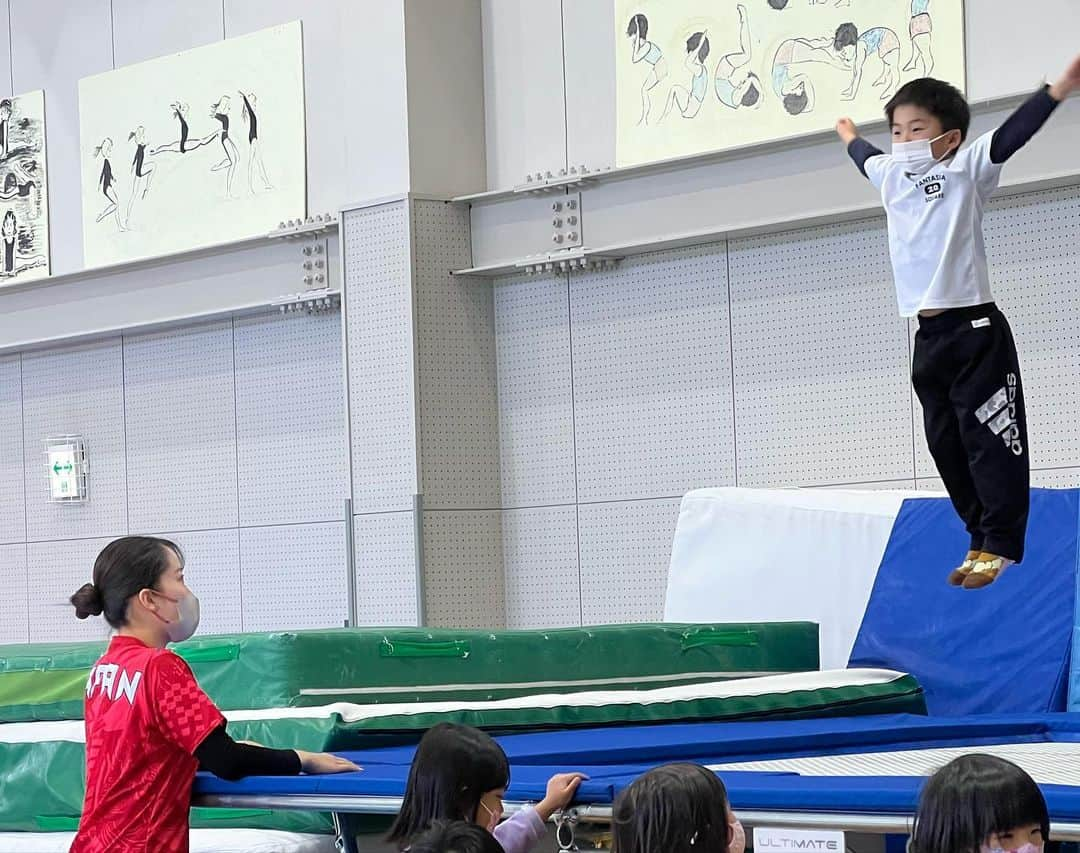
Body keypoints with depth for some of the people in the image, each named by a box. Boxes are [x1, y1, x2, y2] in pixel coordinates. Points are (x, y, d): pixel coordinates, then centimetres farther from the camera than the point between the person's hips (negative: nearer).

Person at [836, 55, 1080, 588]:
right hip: (930, 337, 7)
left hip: (975, 329, -7)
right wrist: (851, 139, 57)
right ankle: (981, 541, 11)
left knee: (990, 439, -7)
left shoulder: (965, 171, -4)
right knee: (946, 444, 6)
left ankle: (1002, 545, -5)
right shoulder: (892, 177, 14)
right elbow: (869, 160, 37)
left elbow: (1011, 136, -17)